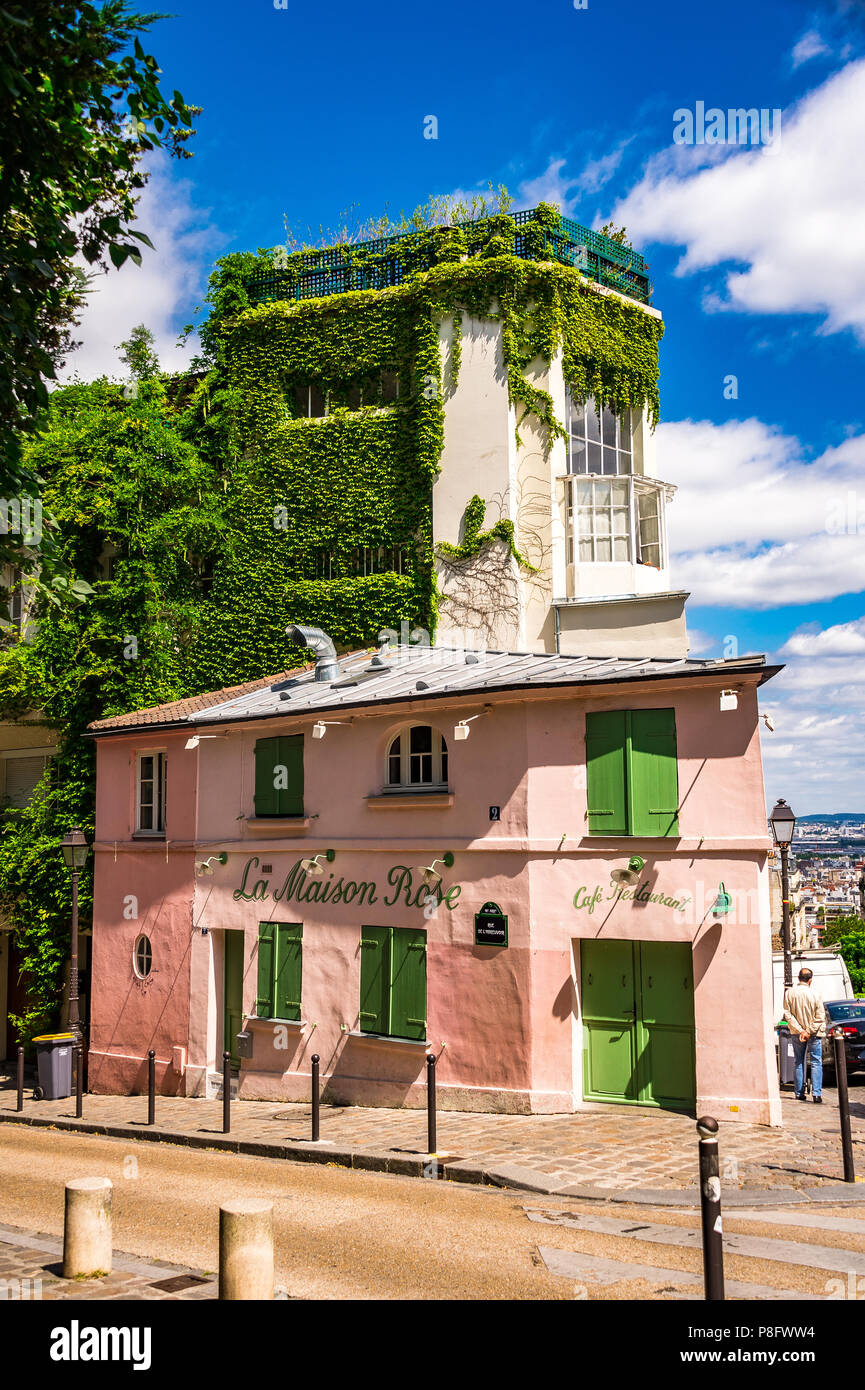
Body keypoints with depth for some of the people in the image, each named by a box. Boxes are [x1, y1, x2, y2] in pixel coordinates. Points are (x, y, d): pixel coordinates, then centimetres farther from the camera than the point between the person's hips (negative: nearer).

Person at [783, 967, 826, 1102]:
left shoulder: (789, 993, -7)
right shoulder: (815, 994, -11)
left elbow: (788, 1015, -8)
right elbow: (820, 1017, -11)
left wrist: (800, 1030, -10)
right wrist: (809, 1031, -9)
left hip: (797, 1034, 2)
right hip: (814, 1034, -2)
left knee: (799, 1063, 12)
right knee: (816, 1063, 4)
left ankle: (799, 1093, 14)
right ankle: (817, 1094, -5)